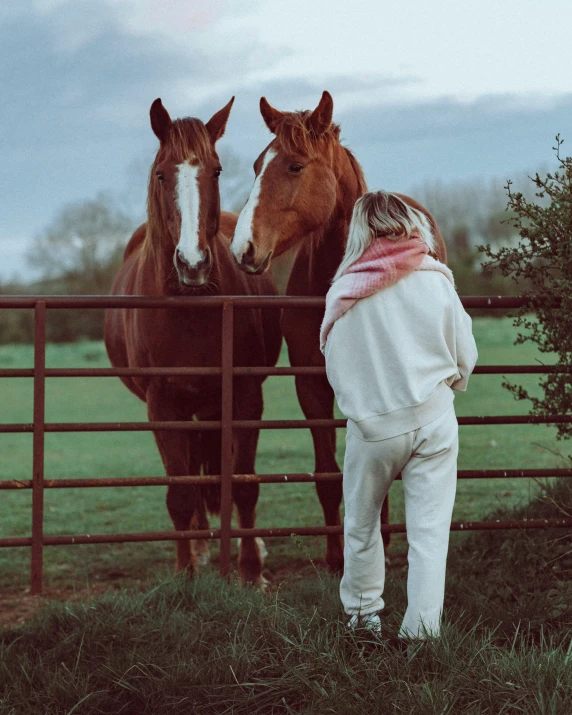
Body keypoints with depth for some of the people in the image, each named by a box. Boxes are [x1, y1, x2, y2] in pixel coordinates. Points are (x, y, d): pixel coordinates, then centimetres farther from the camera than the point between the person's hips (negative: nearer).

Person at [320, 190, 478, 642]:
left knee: (362, 524, 19)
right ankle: (421, 630, 3)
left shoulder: (344, 292, -6)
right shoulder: (435, 280, -5)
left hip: (371, 426, 0)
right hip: (432, 419, 0)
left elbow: (334, 366, 1)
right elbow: (466, 357, 2)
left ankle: (363, 612, 31)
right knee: (429, 529, 4)